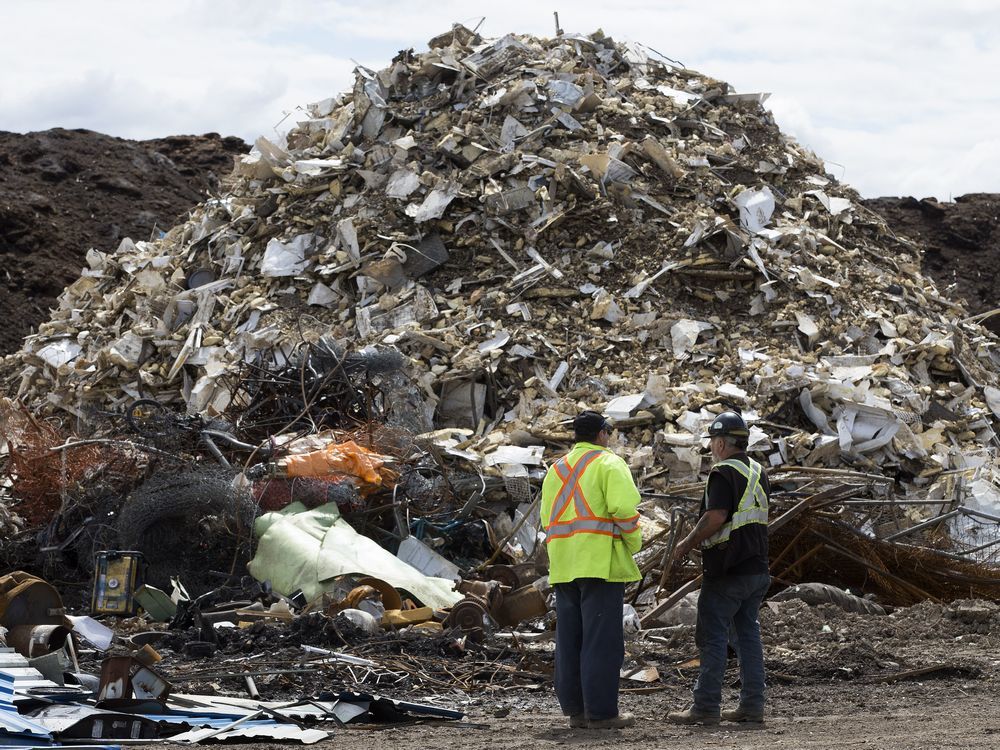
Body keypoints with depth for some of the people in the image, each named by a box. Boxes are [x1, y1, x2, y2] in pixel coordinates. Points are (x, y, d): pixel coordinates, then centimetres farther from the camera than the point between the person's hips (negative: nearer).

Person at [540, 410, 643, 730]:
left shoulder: (556, 469, 19)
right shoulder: (609, 464, -2)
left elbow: (548, 519, 15)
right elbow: (624, 508, -15)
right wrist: (633, 543, -3)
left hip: (563, 565, 7)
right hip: (600, 562, -7)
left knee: (569, 640, 9)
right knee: (601, 640, -6)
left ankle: (575, 709, 11)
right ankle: (601, 712, -8)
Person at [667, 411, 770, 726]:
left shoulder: (723, 473, -13)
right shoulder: (758, 471, 14)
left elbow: (716, 517, -23)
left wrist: (687, 544, -11)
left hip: (727, 572, -8)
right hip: (757, 568, 8)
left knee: (713, 637, -4)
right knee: (748, 633, 12)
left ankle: (706, 707, -4)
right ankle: (752, 705, 11)